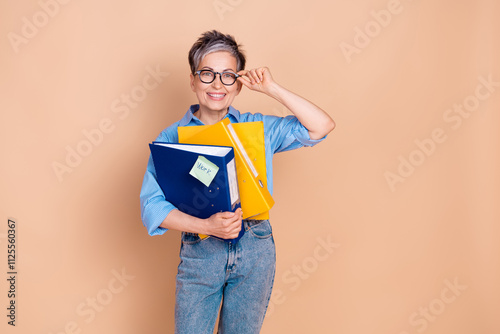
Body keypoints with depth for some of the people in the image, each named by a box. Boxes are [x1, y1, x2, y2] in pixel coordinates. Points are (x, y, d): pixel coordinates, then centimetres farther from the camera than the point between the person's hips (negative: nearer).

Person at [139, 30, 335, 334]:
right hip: (199, 252, -1)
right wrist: (207, 226, -22)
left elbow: (323, 126, -3)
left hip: (255, 251, 2)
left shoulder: (258, 128, 4)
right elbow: (152, 206, -8)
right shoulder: (171, 137, -1)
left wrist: (272, 89, -7)